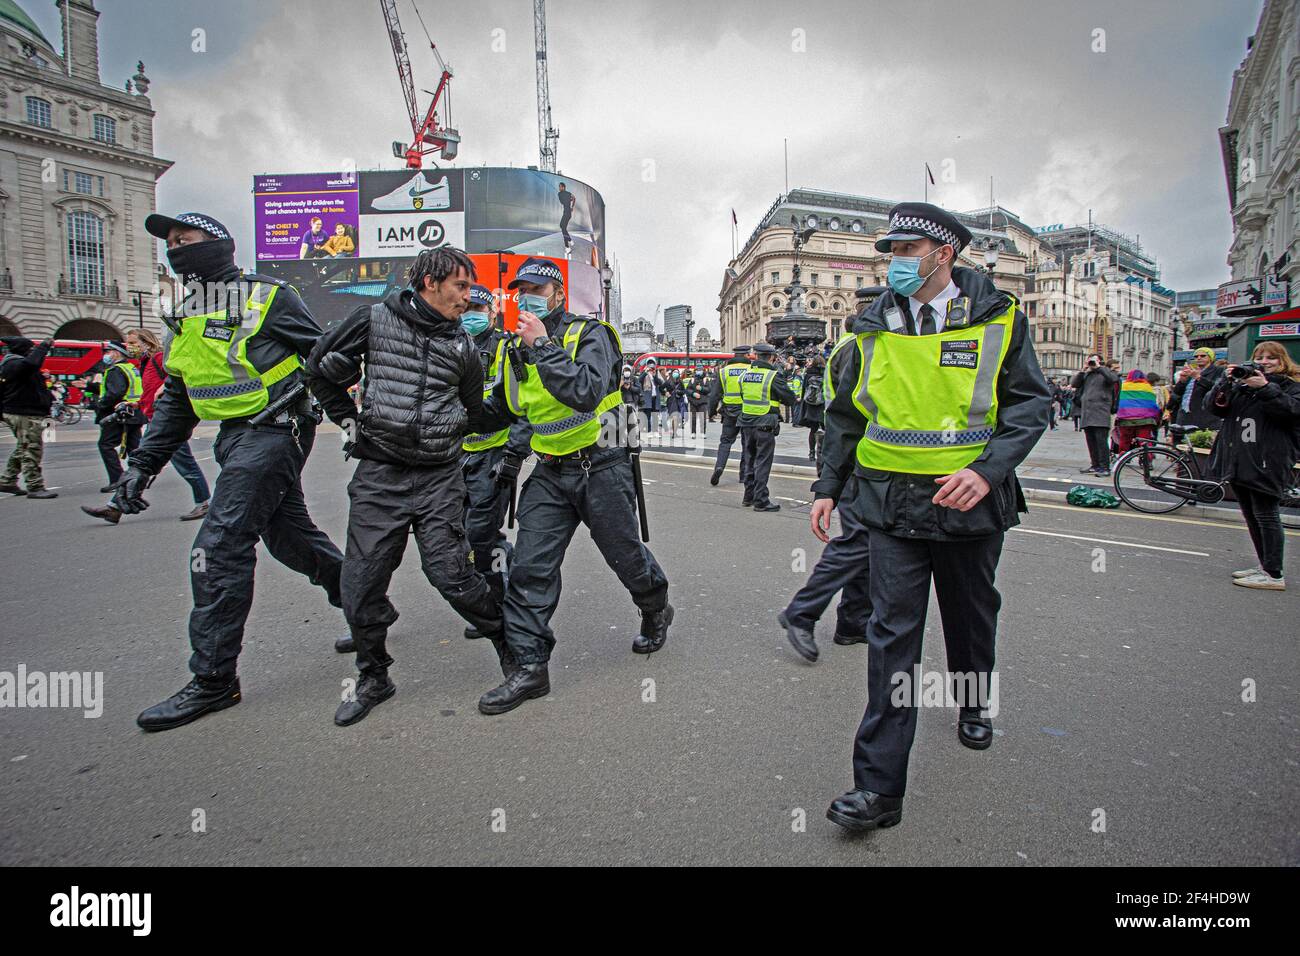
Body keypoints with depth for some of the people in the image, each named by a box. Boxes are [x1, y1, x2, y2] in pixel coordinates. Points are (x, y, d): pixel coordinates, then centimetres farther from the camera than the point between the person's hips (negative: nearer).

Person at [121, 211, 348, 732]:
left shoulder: (268, 298, -7)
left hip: (274, 432, -8)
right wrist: (142, 464, 12)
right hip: (235, 438, 8)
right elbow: (174, 402, 19)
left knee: (218, 548, -11)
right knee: (290, 537, 13)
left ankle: (213, 679, -1)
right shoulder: (185, 322, 16)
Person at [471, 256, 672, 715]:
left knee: (626, 557, 11)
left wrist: (543, 345, -25)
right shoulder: (521, 350, 10)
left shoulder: (590, 334, -11)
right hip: (549, 474, 6)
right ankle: (529, 667, 5)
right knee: (529, 569, -3)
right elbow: (498, 410, 21)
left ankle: (656, 612, 43)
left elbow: (586, 392, -30)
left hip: (600, 470, -5)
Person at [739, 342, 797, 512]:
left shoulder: (745, 375, 4)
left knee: (750, 461, 17)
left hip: (746, 424, 5)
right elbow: (790, 399, -8)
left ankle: (748, 496, 25)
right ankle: (761, 501, 3)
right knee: (763, 463, 1)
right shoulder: (773, 375, -12)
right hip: (765, 426, -5)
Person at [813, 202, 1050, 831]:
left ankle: (974, 704, 52)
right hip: (892, 502, 0)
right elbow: (845, 415, 11)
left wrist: (987, 471, -18)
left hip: (970, 501, 0)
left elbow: (1031, 403, -3)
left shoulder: (999, 319, -2)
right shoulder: (872, 329, 4)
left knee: (971, 615, 20)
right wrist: (828, 487, 6)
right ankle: (879, 786, -1)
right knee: (892, 633, -5)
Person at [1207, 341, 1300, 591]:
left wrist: (1265, 388, -21)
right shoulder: (1240, 384, 16)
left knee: (1266, 515, -7)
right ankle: (1265, 567, 22)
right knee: (1251, 516, 12)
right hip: (1239, 461, 6)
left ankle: (1274, 575, -3)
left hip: (1267, 462, -6)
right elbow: (1214, 406, 6)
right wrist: (1225, 382, -9)